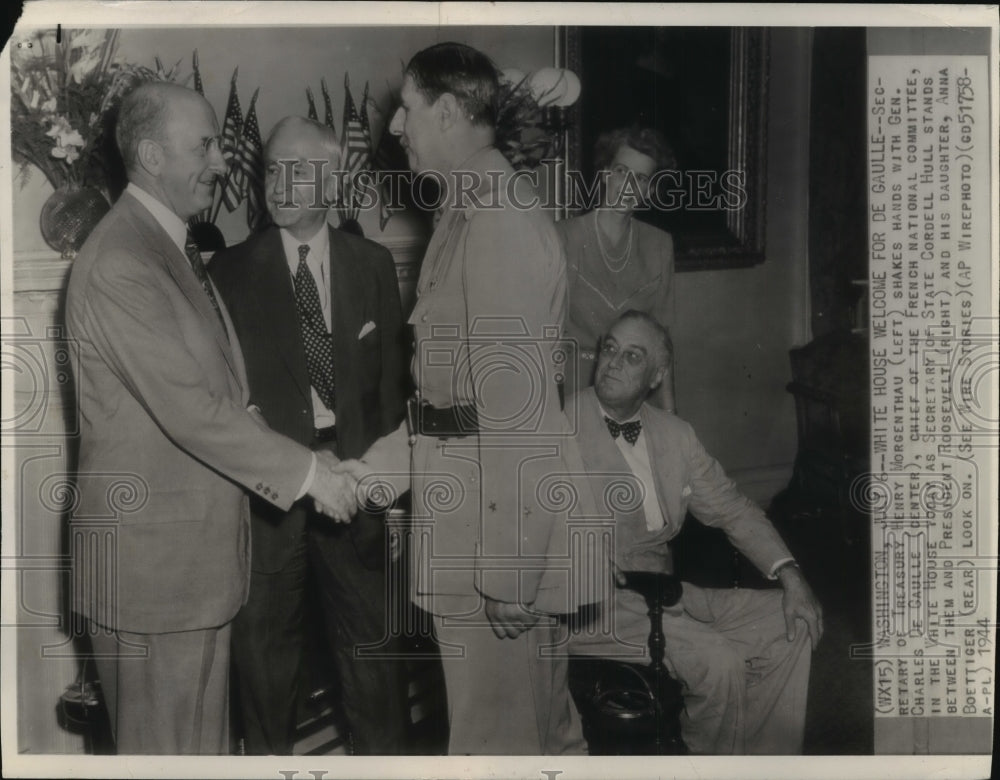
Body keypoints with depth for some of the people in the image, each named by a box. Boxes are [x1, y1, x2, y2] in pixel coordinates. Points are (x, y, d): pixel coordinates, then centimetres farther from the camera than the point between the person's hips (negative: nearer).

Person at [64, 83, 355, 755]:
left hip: (199, 539, 9)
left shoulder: (175, 246, 12)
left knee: (205, 728, 21)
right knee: (168, 739, 7)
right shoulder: (118, 264, -21)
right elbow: (190, 408, -25)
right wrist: (307, 471, -19)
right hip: (153, 551, -9)